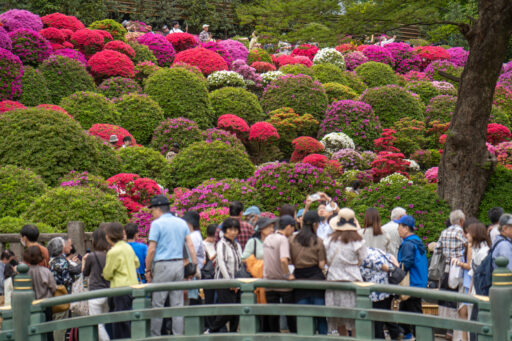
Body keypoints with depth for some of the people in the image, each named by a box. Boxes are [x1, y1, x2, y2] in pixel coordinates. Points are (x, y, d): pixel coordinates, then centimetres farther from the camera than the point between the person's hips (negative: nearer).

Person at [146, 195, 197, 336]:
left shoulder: (157, 224, -7)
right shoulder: (182, 223, 11)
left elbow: (151, 249, -10)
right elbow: (190, 245, 7)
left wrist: (148, 269, -3)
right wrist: (195, 265, 9)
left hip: (162, 266, -6)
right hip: (179, 265, 6)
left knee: (158, 303, 1)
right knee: (178, 304, 8)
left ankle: (155, 336, 3)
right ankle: (178, 335, 8)